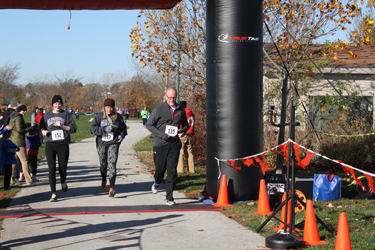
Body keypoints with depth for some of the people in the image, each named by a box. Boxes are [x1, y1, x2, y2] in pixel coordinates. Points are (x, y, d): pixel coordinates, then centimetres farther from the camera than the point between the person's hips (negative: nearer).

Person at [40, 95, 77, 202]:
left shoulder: (66, 114, 7)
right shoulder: (47, 115, 14)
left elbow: (73, 128, 2)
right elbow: (42, 127, 21)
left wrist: (62, 126, -11)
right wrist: (44, 132, -1)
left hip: (63, 145, -1)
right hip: (50, 145, 1)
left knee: (62, 168, 1)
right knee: (51, 169, -7)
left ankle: (63, 182, 38)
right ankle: (53, 193, -5)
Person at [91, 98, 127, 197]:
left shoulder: (118, 117, 4)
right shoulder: (99, 116, 1)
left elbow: (123, 128, 17)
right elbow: (93, 128, -4)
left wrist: (122, 135, -3)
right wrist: (104, 130, -16)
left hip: (113, 144, -1)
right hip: (101, 144, 1)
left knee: (112, 165, -13)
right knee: (103, 165, 13)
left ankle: (112, 188, -14)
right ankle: (104, 182, 41)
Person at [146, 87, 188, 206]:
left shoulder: (181, 110, 9)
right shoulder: (159, 109, -3)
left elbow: (185, 125, 24)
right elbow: (149, 125, -2)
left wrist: (182, 131, 0)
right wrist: (162, 135, -12)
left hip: (174, 144, 2)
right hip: (160, 144, -2)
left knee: (172, 171, -3)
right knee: (160, 169, 4)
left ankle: (169, 198, 4)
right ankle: (157, 182, 41)